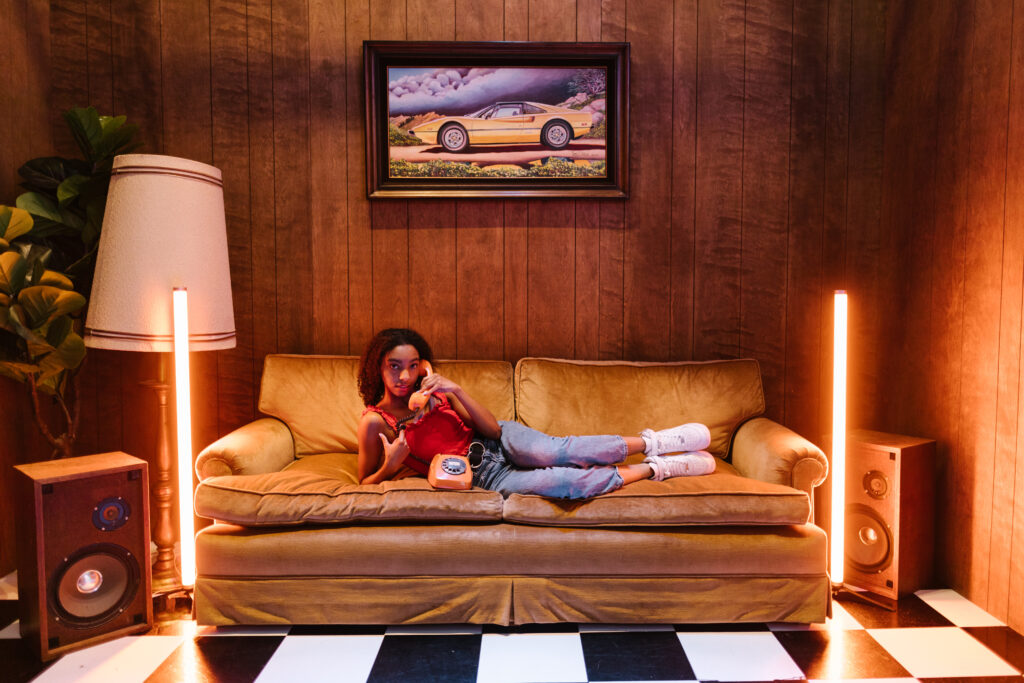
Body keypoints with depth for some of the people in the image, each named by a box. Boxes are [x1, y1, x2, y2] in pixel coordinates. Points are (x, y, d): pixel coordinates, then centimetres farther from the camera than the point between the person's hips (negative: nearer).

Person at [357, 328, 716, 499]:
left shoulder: (432, 390, -2)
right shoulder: (375, 422, -10)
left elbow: (492, 428, -7)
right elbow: (366, 483, -2)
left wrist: (456, 391, -22)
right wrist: (390, 467, -24)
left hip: (493, 443, 3)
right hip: (479, 477, -2)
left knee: (548, 452, -32)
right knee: (555, 480, -28)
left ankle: (649, 442, -19)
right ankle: (655, 468, -17)